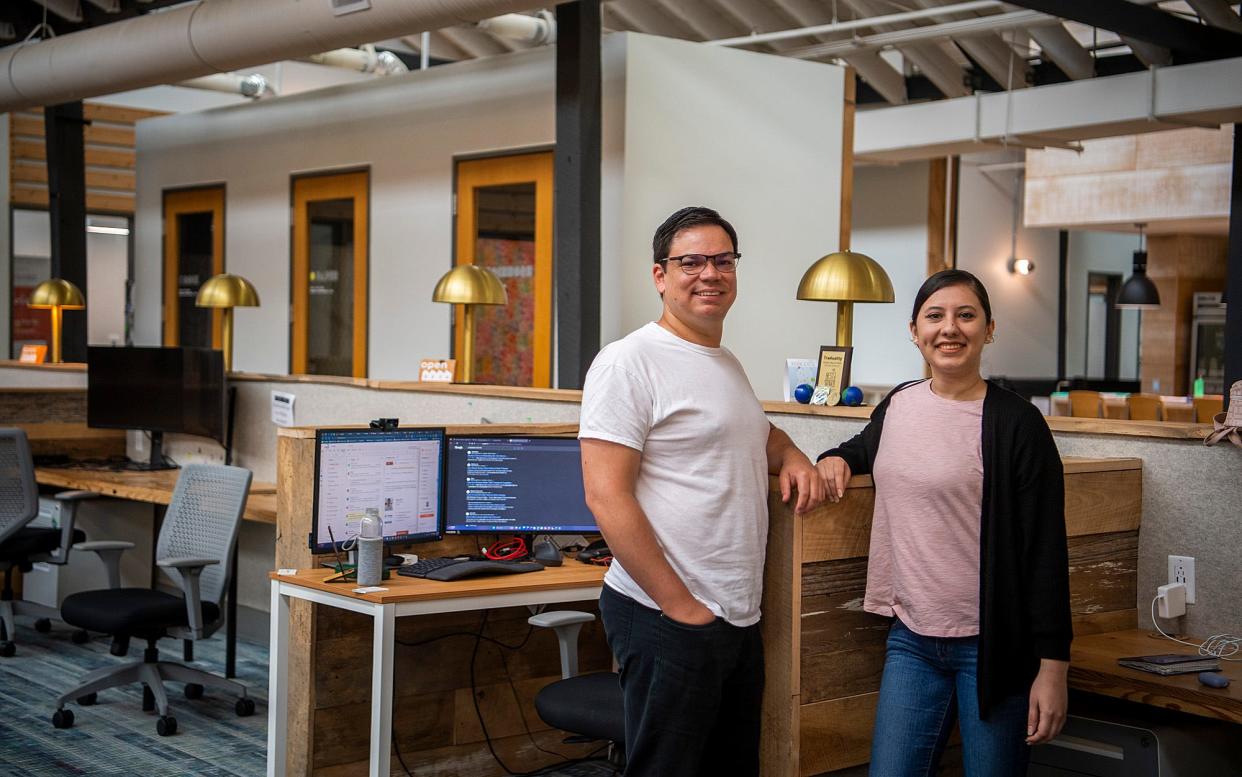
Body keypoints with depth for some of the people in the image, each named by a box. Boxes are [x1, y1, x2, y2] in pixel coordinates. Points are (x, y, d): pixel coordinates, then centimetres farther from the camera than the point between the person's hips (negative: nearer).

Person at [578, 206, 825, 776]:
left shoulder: (728, 364, 15)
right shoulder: (630, 362, -12)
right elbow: (606, 497, -19)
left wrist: (790, 455, 10)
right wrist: (682, 607, -19)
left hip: (741, 617, 9)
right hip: (667, 620, -9)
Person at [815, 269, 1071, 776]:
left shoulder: (1016, 423, -9)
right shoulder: (898, 405, 6)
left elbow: (1046, 550, -10)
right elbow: (869, 448, 30)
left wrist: (1052, 666, -13)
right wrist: (839, 458, 5)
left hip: (992, 647, -4)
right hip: (912, 639, 5)